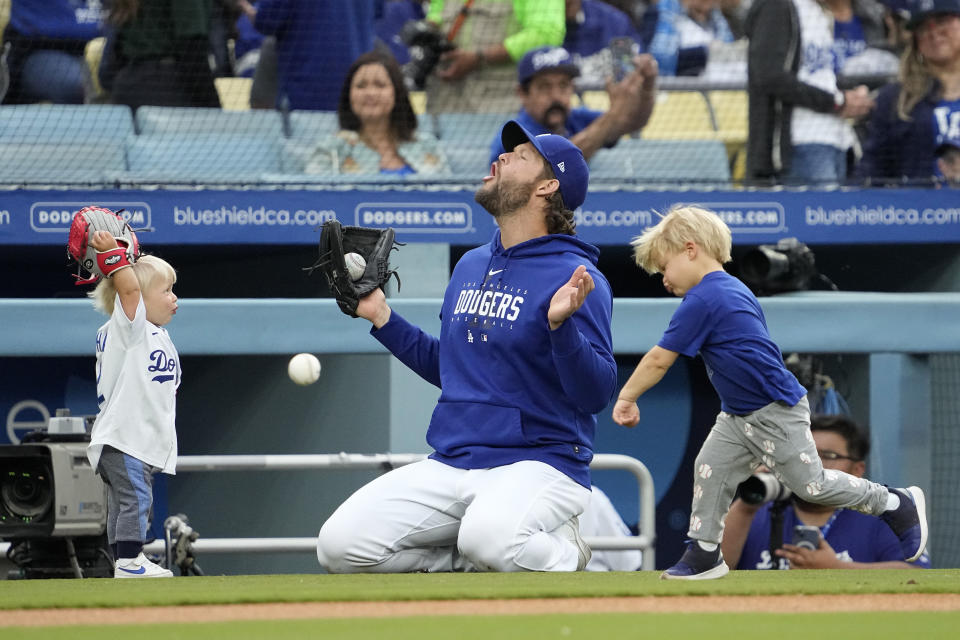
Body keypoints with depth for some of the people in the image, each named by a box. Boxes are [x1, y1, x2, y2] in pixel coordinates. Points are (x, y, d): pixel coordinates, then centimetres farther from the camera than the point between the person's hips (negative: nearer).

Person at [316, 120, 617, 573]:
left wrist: (561, 323, -30)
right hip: (450, 464, 7)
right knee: (340, 544, -14)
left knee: (489, 538, -39)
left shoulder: (575, 277, -8)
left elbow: (596, 395, -15)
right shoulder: (470, 266, 16)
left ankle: (561, 554, -4)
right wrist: (382, 317, 19)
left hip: (540, 463, -6)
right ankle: (484, 565, 4)